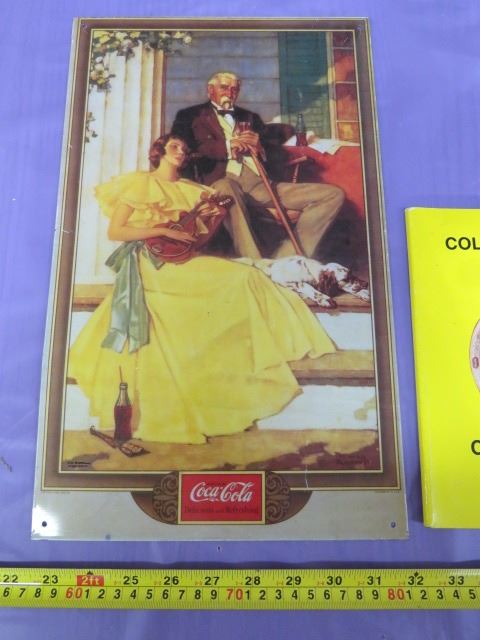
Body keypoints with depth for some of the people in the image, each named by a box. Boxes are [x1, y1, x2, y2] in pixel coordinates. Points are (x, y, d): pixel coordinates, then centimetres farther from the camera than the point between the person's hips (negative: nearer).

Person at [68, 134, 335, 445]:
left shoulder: (191, 190, 19)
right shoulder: (139, 183, 3)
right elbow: (115, 231, -7)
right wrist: (164, 231, -14)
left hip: (185, 262, 6)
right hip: (151, 266, -5)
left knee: (244, 278, -15)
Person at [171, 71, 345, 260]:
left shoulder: (250, 117, 33)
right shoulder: (191, 115, 19)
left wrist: (259, 145, -1)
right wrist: (227, 146, -9)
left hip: (261, 184, 5)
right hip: (224, 182, -4)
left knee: (334, 194, -10)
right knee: (227, 188, -44)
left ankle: (285, 259, -22)